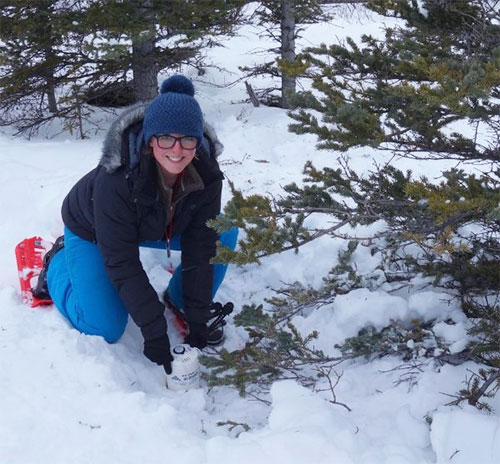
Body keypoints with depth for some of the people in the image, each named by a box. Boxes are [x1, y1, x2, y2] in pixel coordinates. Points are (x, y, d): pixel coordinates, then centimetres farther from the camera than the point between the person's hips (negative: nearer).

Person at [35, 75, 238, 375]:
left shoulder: (206, 173, -29)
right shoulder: (115, 179, -41)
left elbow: (199, 248, -23)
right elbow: (122, 264, -35)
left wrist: (198, 320, -24)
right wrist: (154, 333, -34)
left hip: (158, 225, 4)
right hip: (91, 231, -4)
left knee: (224, 234, -15)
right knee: (106, 329, -12)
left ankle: (180, 301, 8)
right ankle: (58, 263, 14)